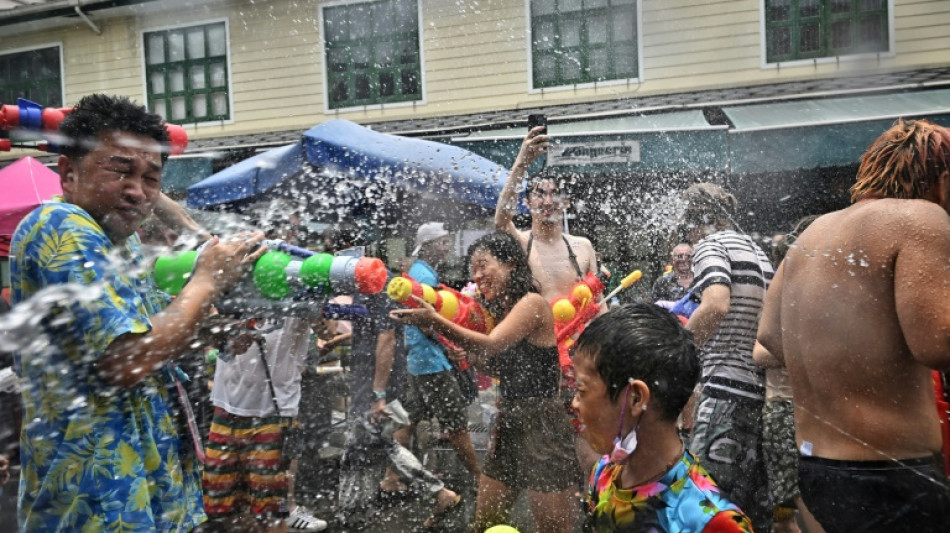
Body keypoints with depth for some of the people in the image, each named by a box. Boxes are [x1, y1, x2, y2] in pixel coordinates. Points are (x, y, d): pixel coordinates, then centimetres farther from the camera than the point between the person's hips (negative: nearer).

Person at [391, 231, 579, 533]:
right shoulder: (501, 311, 14)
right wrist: (466, 356, -1)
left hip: (542, 427, -9)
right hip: (509, 425, 9)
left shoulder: (533, 302, -12)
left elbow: (492, 345, -25)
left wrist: (435, 321, -32)